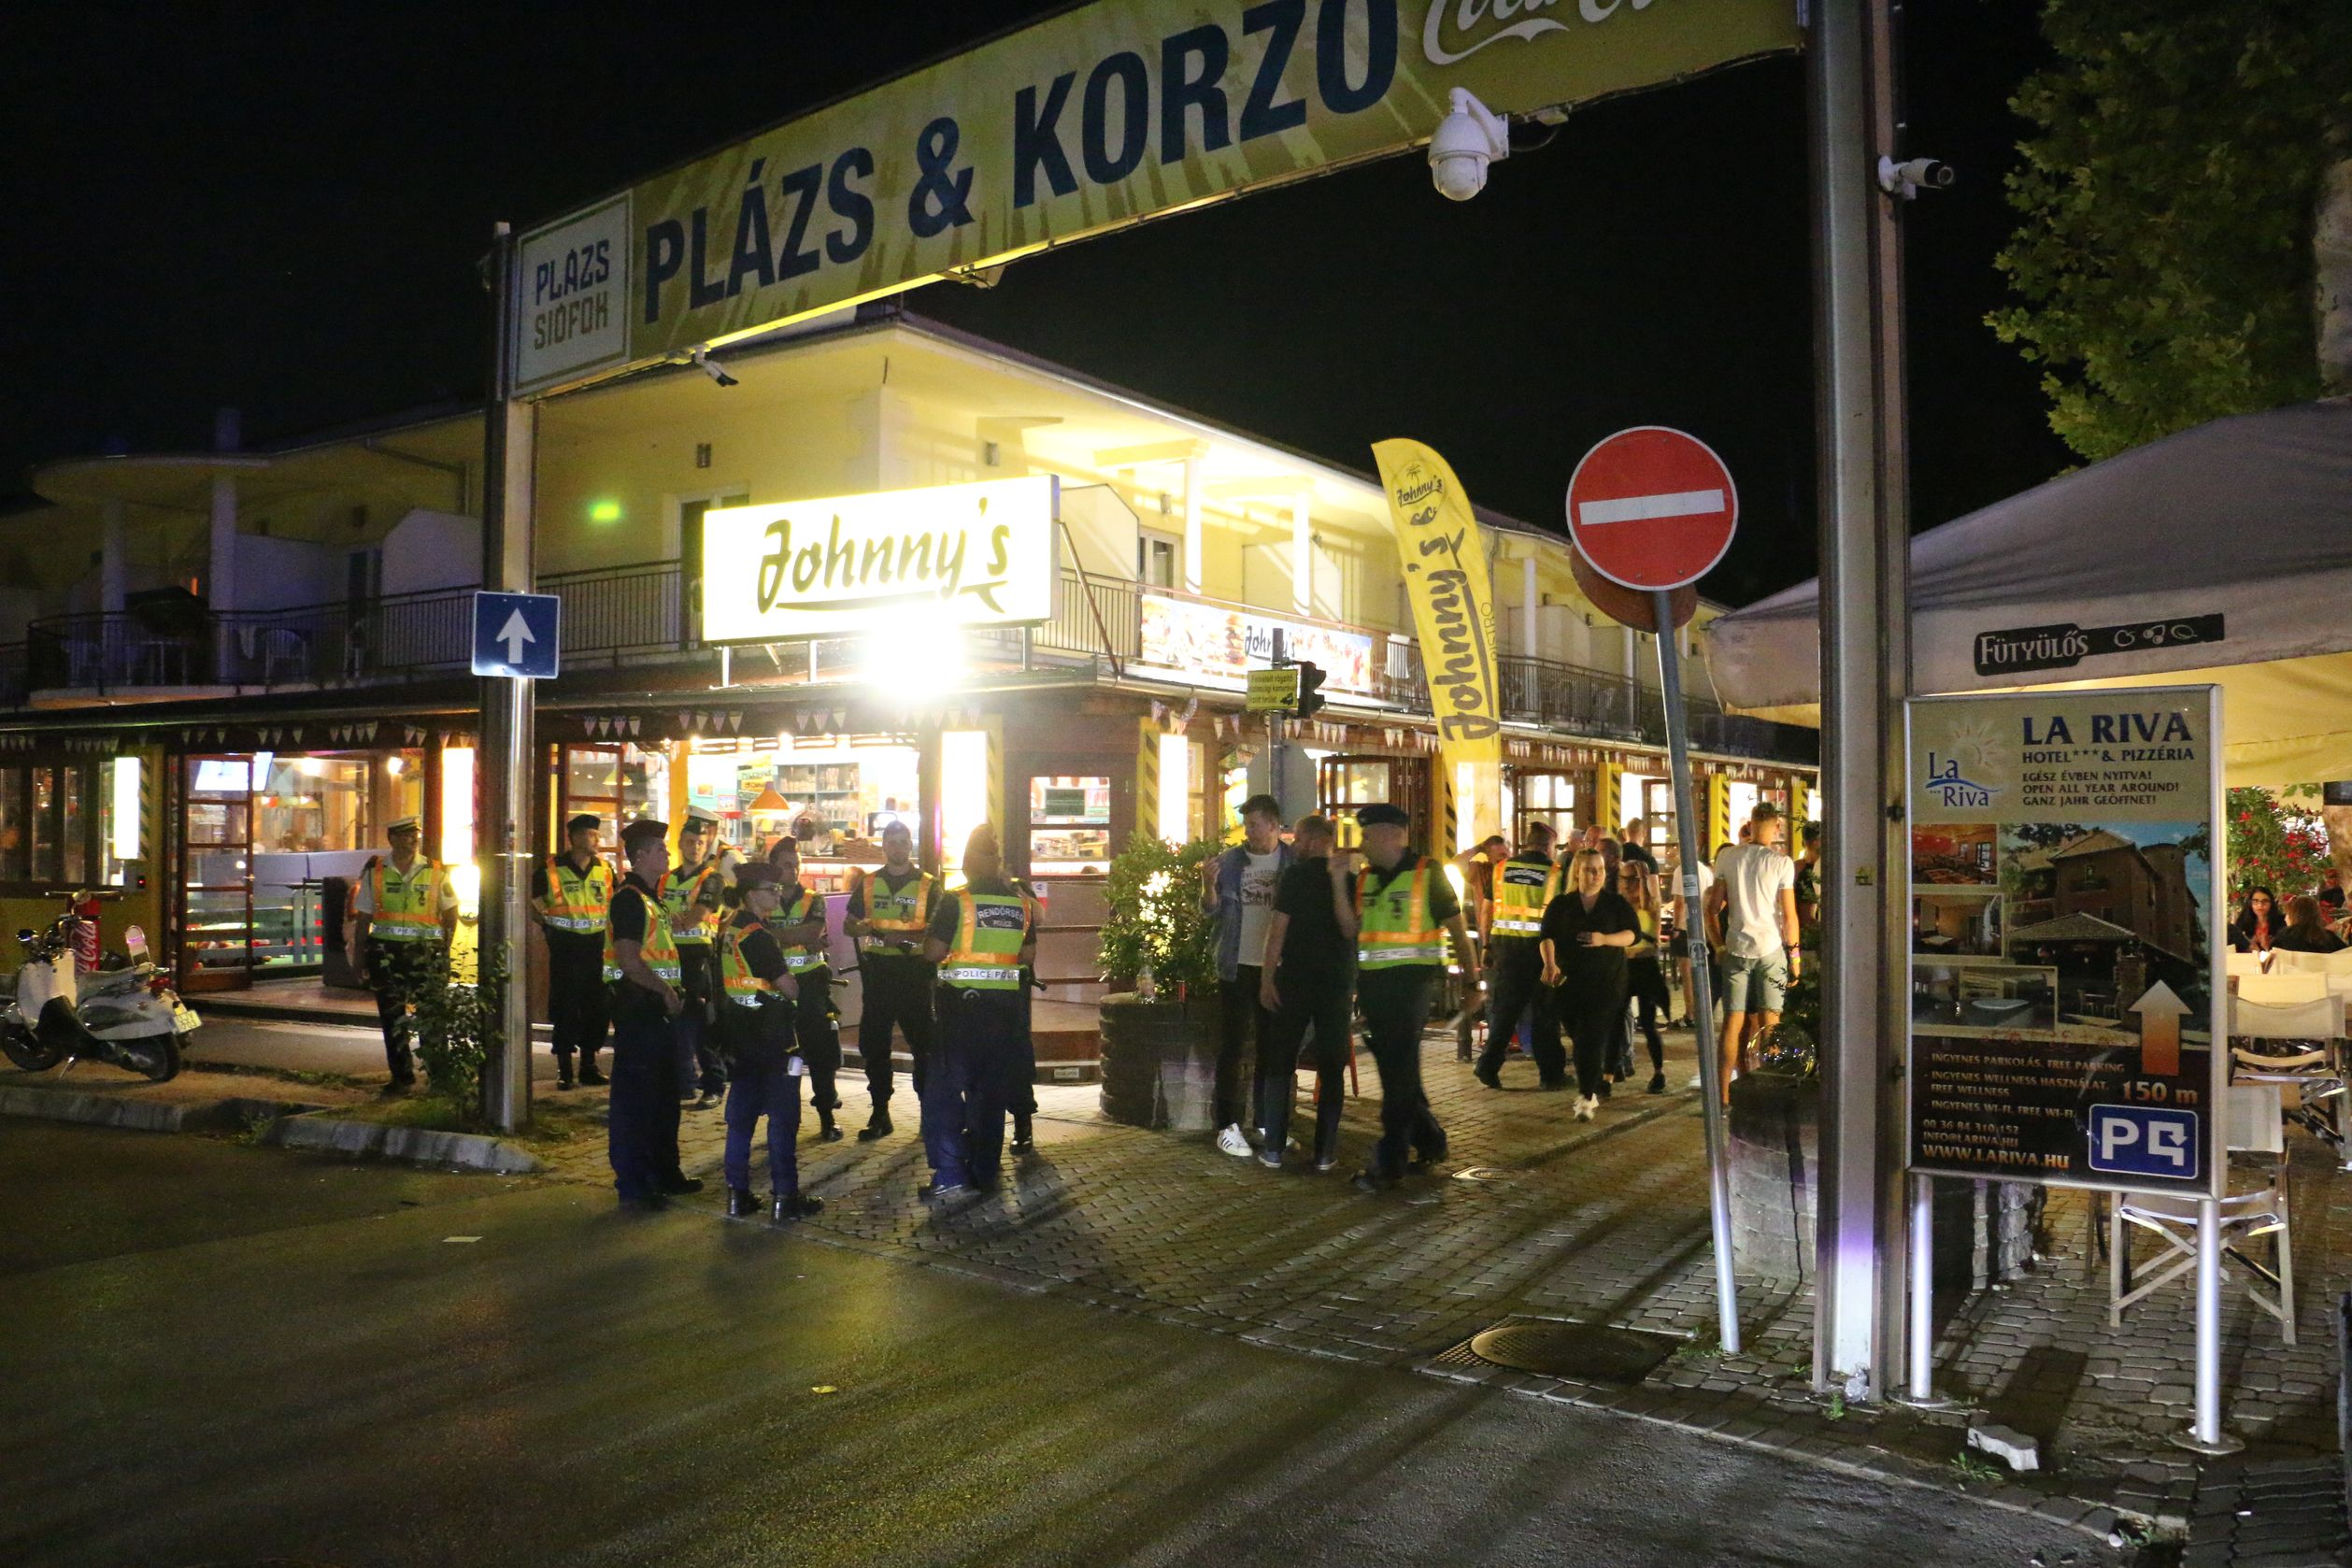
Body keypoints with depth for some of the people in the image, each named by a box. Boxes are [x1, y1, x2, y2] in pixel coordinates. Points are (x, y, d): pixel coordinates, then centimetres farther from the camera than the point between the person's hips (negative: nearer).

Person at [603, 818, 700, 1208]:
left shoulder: (649, 898, 17)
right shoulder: (629, 899, -14)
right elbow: (629, 960, -22)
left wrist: (674, 991, 13)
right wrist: (667, 991, -15)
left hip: (657, 1006, 10)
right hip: (636, 1005, -10)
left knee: (664, 1094, 17)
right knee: (634, 1096, -4)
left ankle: (664, 1172, 28)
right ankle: (632, 1184, 2)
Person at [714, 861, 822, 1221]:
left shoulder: (727, 930, 8)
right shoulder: (759, 936, -18)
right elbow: (789, 988, -19)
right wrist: (794, 985, 2)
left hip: (738, 1039, 8)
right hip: (772, 1042, -8)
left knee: (740, 1115, 12)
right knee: (783, 1117, -1)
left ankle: (737, 1195, 15)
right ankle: (784, 1198, 3)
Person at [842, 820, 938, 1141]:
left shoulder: (928, 885, 3)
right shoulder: (867, 884, 13)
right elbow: (848, 925, 16)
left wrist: (904, 935, -22)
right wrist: (864, 928, -8)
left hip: (914, 972, -3)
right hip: (877, 971, 3)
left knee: (923, 1044, -1)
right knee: (873, 1045, 5)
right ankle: (879, 1113, 14)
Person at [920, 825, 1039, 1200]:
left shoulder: (956, 901, -11)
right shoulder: (1022, 904, 4)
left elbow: (933, 952, -11)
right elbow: (1029, 955, 9)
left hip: (962, 1004, -5)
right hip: (1007, 1004, 5)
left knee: (944, 1089, 2)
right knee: (991, 1089, 14)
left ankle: (952, 1175, -5)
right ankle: (985, 1171, 19)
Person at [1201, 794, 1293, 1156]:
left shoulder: (1293, 863, -1)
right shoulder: (1229, 860, 1)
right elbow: (1211, 910, 2)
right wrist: (1208, 885, -17)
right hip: (1236, 967, 0)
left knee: (1271, 1048, 9)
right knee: (1231, 1047, 1)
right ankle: (1228, 1127, 5)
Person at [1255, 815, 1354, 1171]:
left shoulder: (1295, 875, -7)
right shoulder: (1350, 879, 3)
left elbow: (1278, 930, -10)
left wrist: (1267, 979, -8)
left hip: (1294, 981, -3)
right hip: (1337, 982, 3)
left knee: (1280, 1064, 7)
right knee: (1331, 1069, 6)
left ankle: (1274, 1149, 6)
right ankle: (1325, 1152, 5)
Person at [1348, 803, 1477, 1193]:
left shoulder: (1426, 873, -6)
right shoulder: (1364, 877, 9)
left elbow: (1456, 926, -1)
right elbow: (1351, 929, 1)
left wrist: (1473, 977, 0)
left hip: (1412, 977, -6)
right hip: (1372, 981, 7)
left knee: (1400, 1070, -5)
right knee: (1393, 1068, 14)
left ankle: (1389, 1162, -2)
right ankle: (1429, 1140, 30)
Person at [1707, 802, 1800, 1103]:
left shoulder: (1728, 857, 1)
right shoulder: (1781, 862, -6)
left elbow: (1713, 908, 3)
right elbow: (1789, 915, -6)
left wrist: (1720, 942, 14)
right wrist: (1794, 954, 3)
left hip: (1735, 949, 2)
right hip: (1771, 948, -2)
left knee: (1733, 1021, 4)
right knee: (1769, 1024, 5)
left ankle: (1723, 1094, 3)